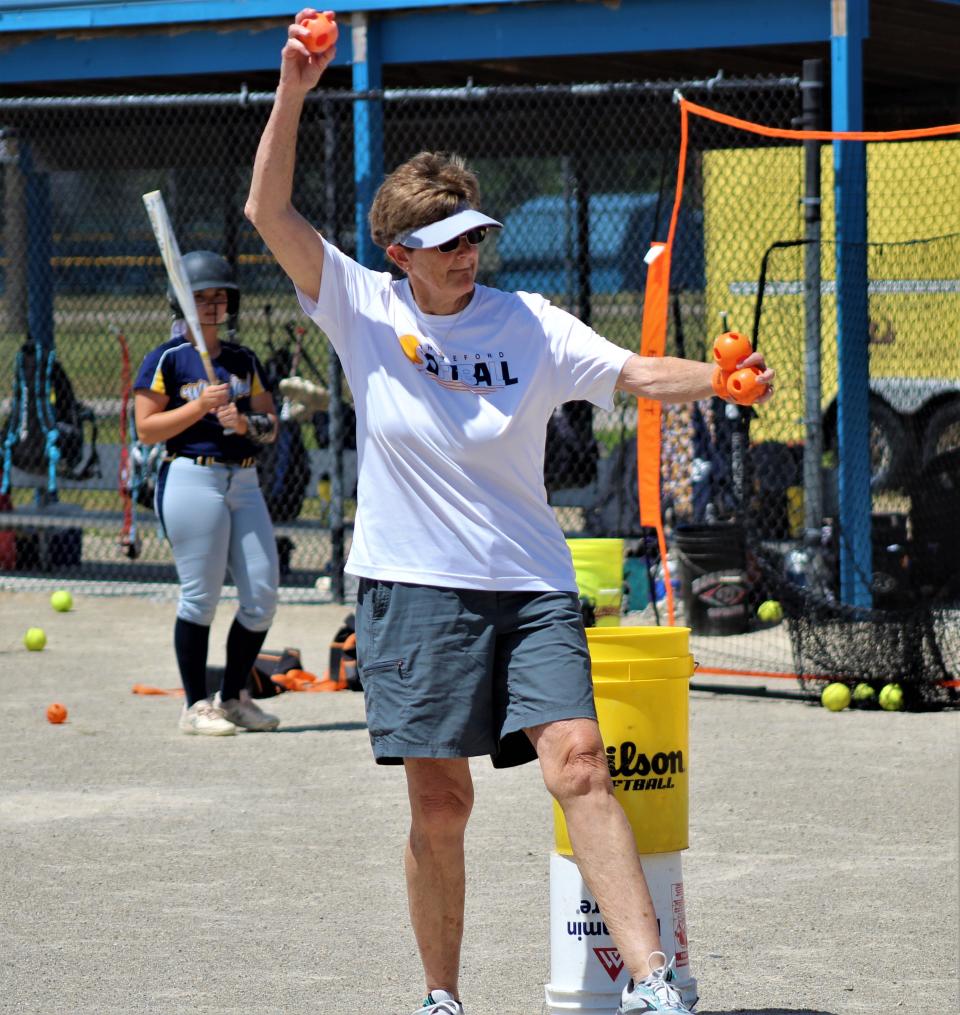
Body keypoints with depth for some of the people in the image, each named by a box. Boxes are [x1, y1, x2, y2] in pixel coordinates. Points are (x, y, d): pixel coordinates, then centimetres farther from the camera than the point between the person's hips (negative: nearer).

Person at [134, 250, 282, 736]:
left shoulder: (244, 361, 16)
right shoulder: (166, 359, -1)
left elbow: (270, 425, 15)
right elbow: (146, 429, -6)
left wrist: (245, 422, -7)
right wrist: (199, 406, -16)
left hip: (244, 482, 6)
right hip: (191, 480, -6)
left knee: (263, 594, 2)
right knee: (201, 596, -5)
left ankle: (233, 697, 17)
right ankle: (196, 706, 5)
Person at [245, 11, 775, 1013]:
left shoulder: (529, 323, 4)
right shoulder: (365, 309, 2)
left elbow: (636, 373, -2)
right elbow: (269, 213, -7)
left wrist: (718, 378, -23)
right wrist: (291, 95, -18)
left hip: (531, 587, 1)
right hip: (414, 589, -1)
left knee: (577, 763, -14)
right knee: (439, 804, 0)